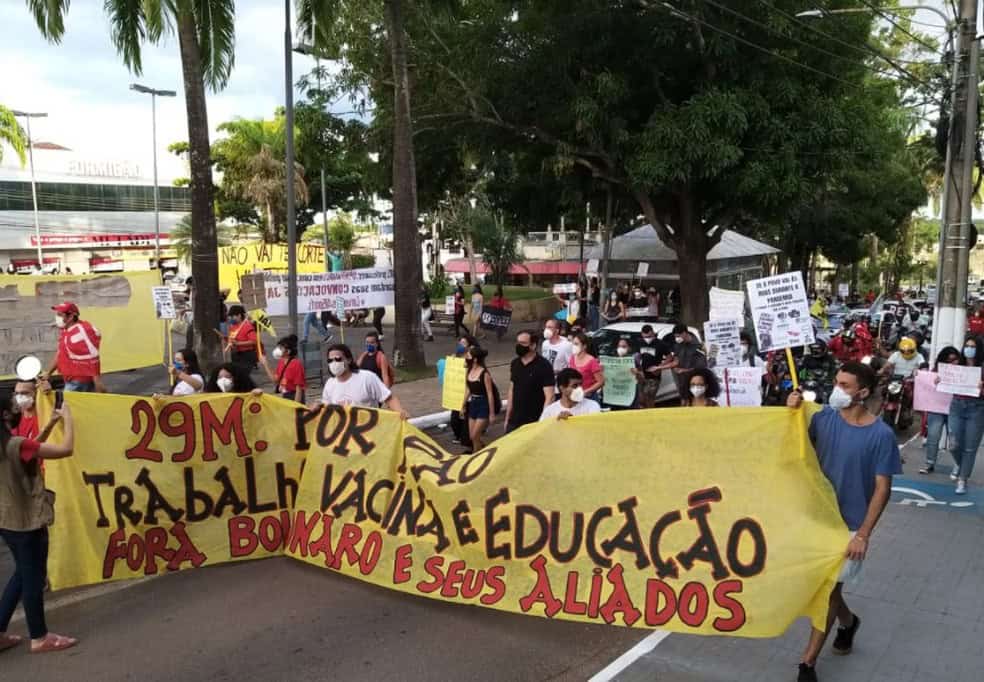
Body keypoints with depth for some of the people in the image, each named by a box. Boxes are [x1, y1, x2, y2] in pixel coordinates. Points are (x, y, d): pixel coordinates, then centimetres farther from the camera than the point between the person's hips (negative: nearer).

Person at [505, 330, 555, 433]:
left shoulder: (544, 366, -11)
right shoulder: (515, 363, 7)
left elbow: (549, 397, -15)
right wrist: (507, 418, 14)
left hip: (534, 423, -6)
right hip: (514, 422, 6)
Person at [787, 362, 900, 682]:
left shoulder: (881, 435, -16)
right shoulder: (823, 417, -7)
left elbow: (882, 489, -13)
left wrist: (863, 534, -17)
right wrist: (791, 413, -18)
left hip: (849, 524, -4)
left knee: (829, 588, 3)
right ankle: (848, 622, 50)